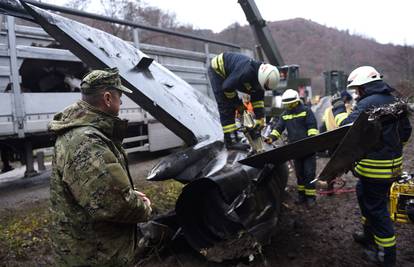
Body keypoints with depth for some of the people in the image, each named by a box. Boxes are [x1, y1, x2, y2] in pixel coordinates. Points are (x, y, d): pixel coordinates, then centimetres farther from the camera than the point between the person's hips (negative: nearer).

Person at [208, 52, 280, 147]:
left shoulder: (259, 74, -9)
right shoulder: (246, 71, -37)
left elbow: (258, 98, 0)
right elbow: (227, 87, -28)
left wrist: (260, 118, -2)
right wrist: (237, 103, -13)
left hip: (226, 73, 9)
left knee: (232, 104, 8)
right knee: (225, 106, -13)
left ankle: (233, 135, 19)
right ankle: (230, 140, -11)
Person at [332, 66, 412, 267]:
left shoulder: (367, 104, -19)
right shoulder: (394, 102, 11)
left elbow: (348, 128, -22)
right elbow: (405, 131, 17)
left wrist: (339, 110, -6)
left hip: (375, 167, -10)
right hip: (393, 163, 10)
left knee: (376, 207, 2)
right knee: (363, 192, 25)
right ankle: (369, 235, 38)